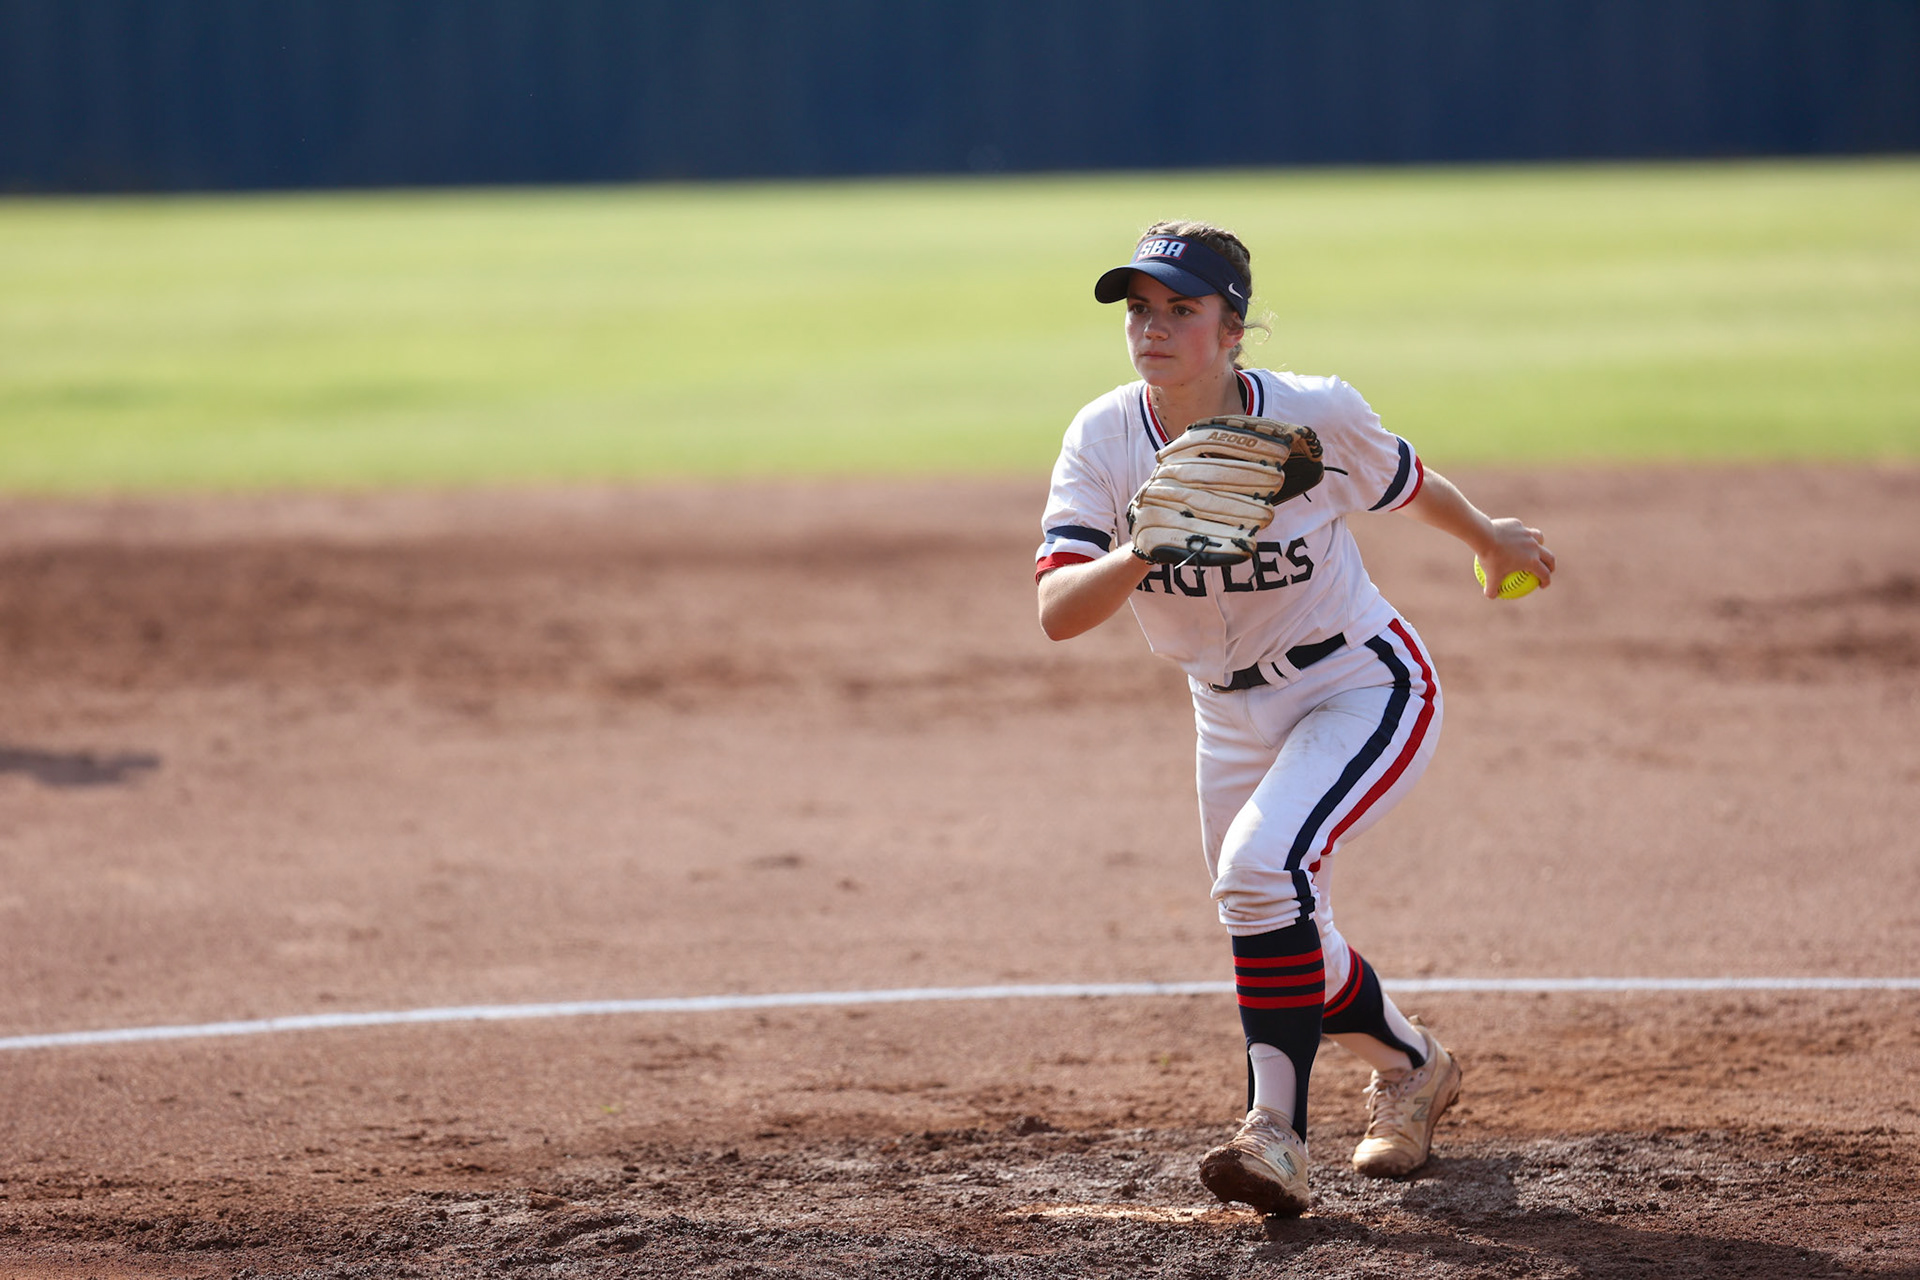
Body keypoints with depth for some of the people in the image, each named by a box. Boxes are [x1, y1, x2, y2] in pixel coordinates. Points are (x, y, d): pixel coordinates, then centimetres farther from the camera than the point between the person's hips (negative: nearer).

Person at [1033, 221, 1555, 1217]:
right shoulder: (1104, 440, -15)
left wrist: (1490, 539, 20)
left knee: (1260, 869, -29)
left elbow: (1406, 486, 2)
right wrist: (1145, 553, -44)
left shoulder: (1316, 416, -21)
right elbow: (1056, 613, -25)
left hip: (1364, 690, -5)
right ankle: (1412, 1067, 46)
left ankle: (1277, 1135, -24)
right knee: (1282, 940, 16)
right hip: (1232, 715, 5)